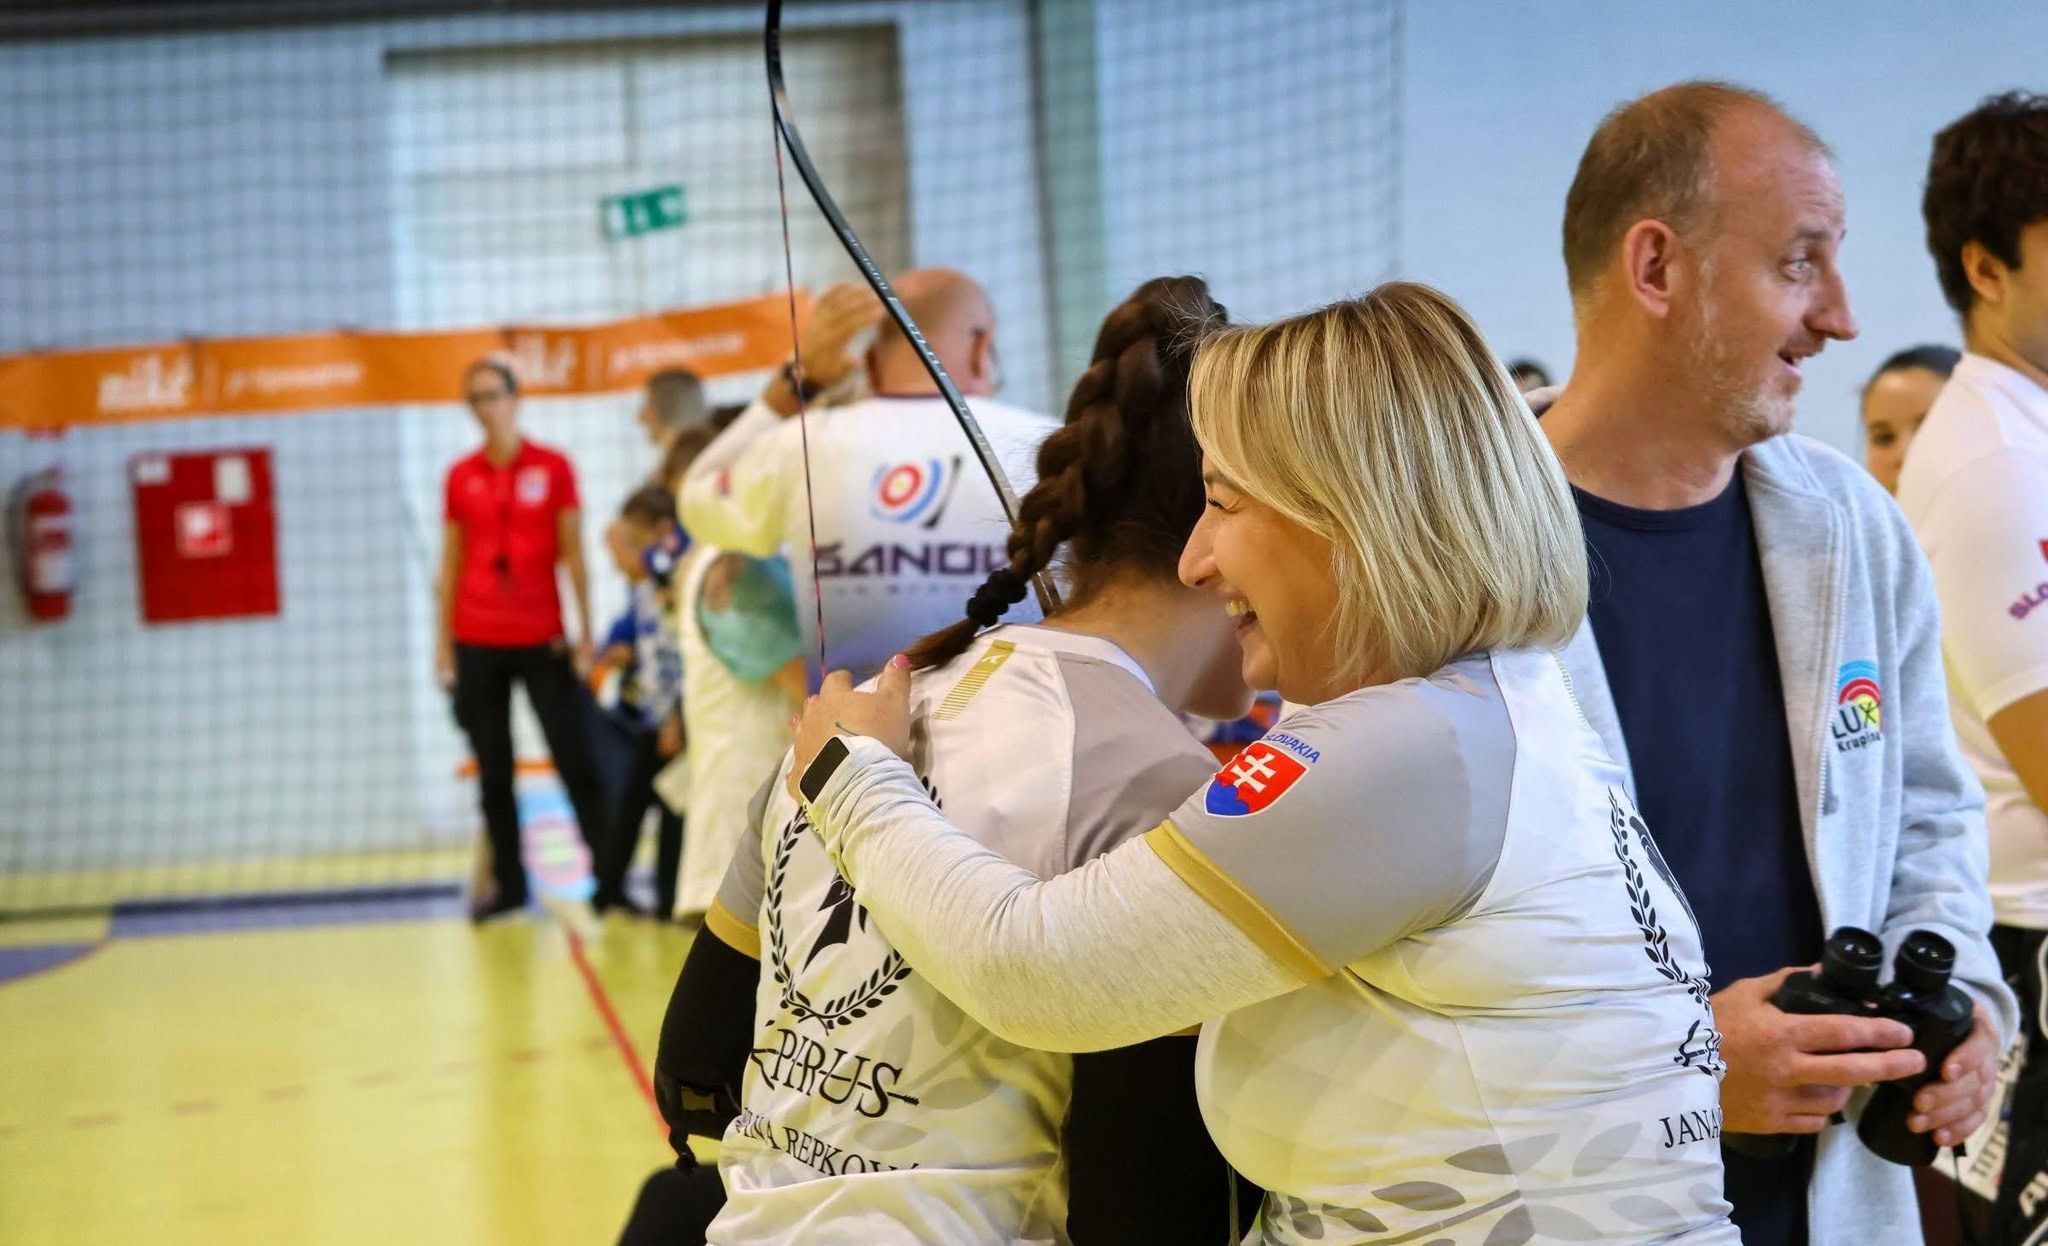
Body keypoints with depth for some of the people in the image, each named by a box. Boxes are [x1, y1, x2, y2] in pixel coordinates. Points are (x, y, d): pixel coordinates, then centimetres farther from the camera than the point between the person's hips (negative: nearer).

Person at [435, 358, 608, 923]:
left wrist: (584, 633, -4)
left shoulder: (553, 467, 0)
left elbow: (573, 554, 1)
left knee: (576, 762, -4)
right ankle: (508, 884, 14)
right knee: (494, 771, 6)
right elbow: (450, 565, 10)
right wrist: (443, 643, 5)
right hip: (478, 643, 2)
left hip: (543, 639, -2)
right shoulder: (460, 477, 6)